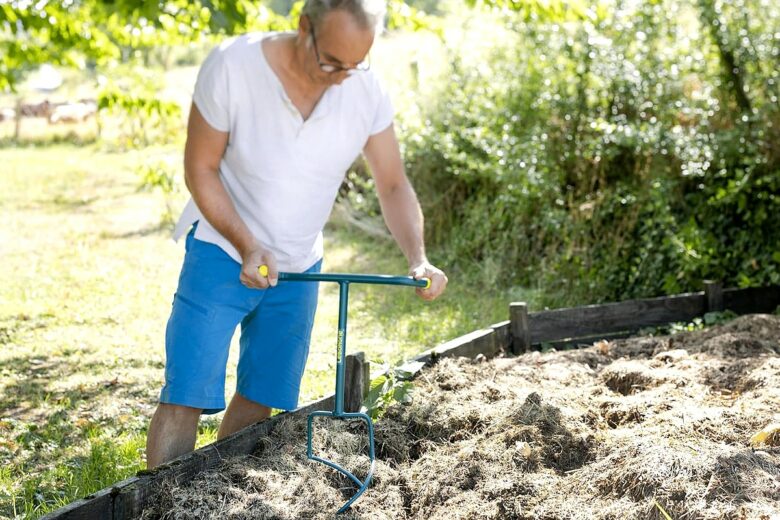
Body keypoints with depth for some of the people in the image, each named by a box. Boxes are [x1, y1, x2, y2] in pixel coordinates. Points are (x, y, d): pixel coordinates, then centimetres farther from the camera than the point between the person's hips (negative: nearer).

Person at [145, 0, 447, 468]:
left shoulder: (366, 91, -14)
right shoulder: (232, 66, -23)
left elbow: (394, 186, -5)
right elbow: (201, 169, -14)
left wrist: (418, 259, -21)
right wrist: (247, 245, -24)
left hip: (299, 268, 4)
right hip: (224, 251, -3)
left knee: (261, 397, 9)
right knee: (187, 395, -8)